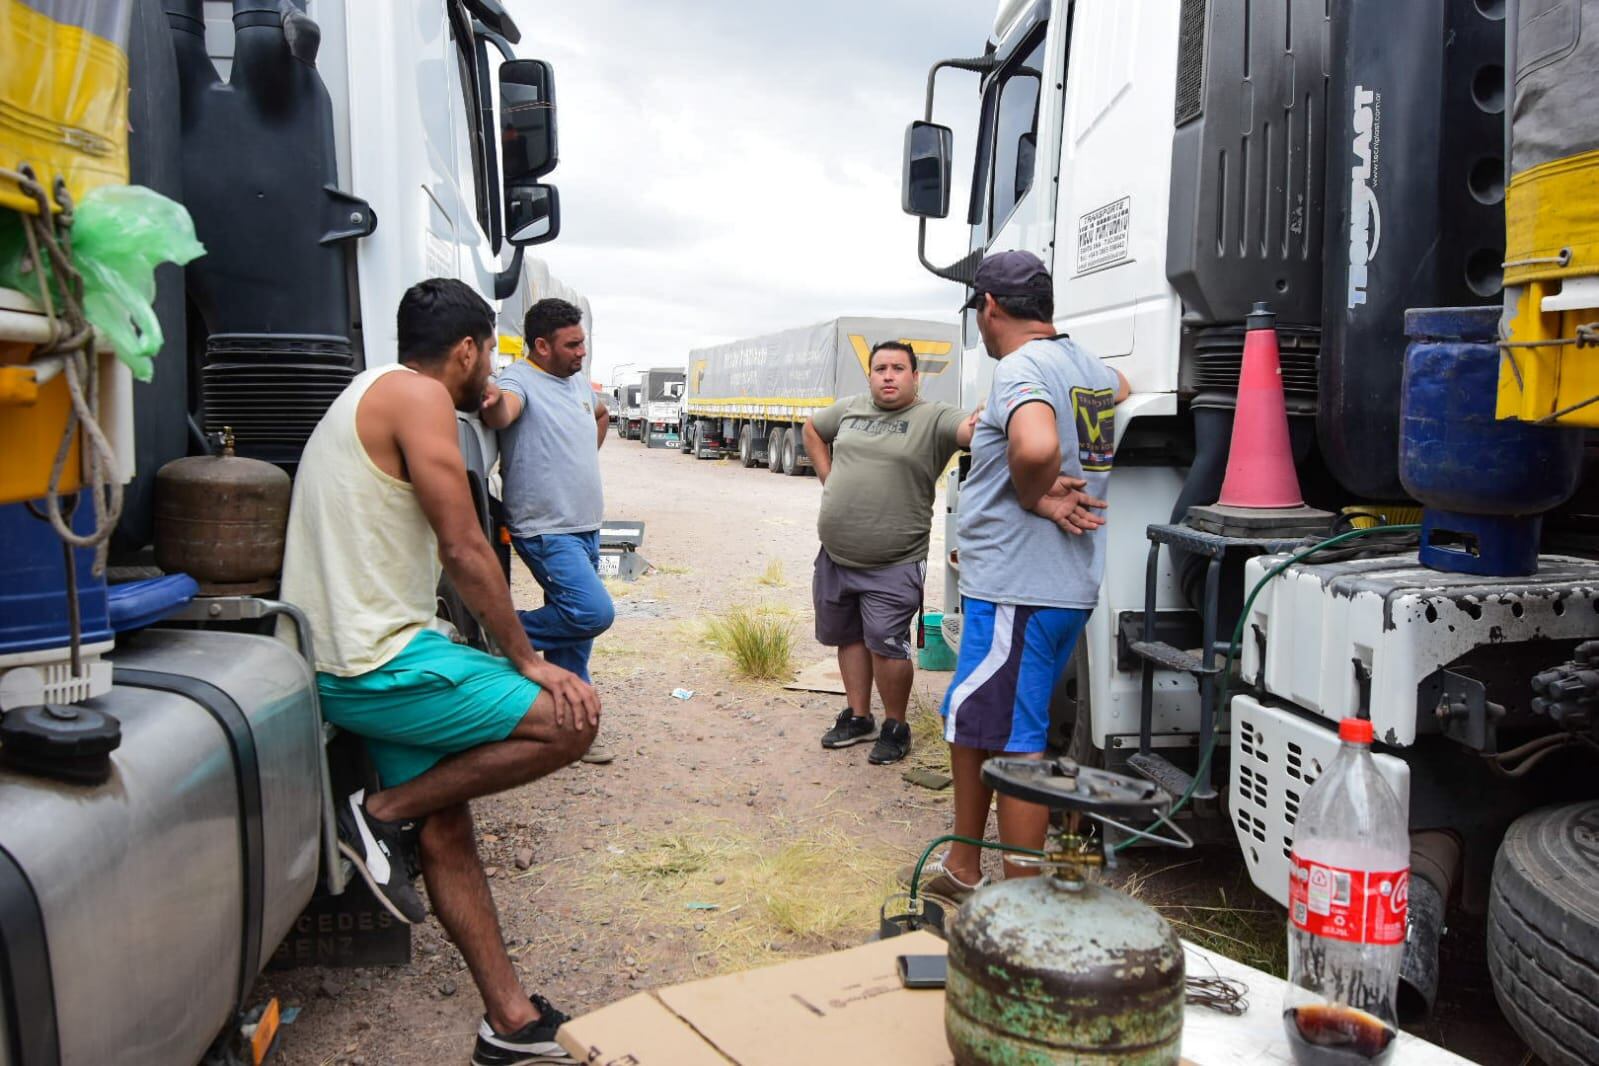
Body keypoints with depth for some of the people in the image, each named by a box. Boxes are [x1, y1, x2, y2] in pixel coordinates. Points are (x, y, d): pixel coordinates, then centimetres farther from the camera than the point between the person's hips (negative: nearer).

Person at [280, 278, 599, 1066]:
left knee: (445, 832, 12)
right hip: (382, 662, -11)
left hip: (347, 661, 11)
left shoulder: (369, 394, 19)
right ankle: (383, 814, -1)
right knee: (571, 718, -11)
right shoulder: (419, 396, -12)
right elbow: (463, 549, -17)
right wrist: (529, 662, -11)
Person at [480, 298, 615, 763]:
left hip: (586, 528, 9)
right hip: (546, 531, -8)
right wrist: (494, 403, -62)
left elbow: (602, 415, 34)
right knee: (594, 613, -22)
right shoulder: (520, 380, -14)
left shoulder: (579, 381, 11)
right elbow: (502, 413, -39)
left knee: (575, 630, 12)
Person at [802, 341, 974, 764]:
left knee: (886, 646, -4)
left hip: (893, 567, -6)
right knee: (849, 638, 17)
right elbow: (812, 430, 25)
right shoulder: (850, 409, 7)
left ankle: (895, 727, 17)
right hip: (835, 557, 6)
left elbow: (971, 428, -29)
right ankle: (857, 717, 33)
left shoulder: (932, 418, -9)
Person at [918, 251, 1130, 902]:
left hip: (1018, 591, -10)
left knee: (1015, 742, -1)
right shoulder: (1093, 370, 14)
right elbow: (1123, 390, 39)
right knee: (968, 720, 20)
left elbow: (1036, 445, -37)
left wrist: (1036, 495, -16)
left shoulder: (1020, 367, -15)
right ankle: (961, 869, 34)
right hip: (1068, 585, 10)